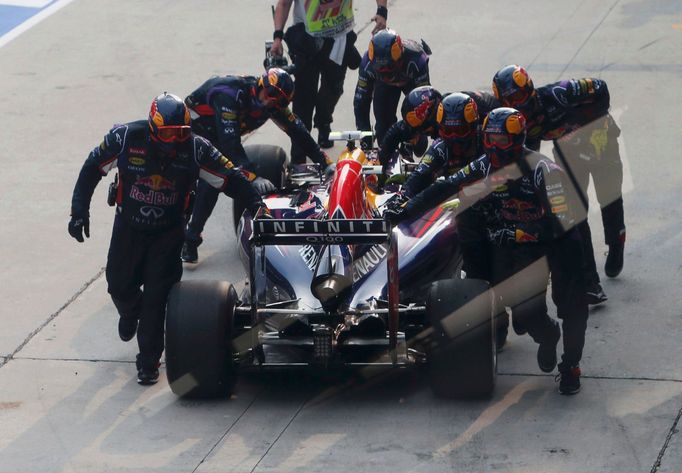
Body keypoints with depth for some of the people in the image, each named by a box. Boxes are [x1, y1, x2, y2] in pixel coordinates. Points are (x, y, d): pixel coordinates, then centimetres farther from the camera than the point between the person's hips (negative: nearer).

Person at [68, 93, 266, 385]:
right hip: (128, 226, 1)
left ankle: (149, 361, 8)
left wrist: (256, 204, -25)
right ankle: (130, 312, 49)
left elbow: (231, 178, -12)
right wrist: (79, 210, -10)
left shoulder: (195, 148, -20)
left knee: (157, 297, -7)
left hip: (168, 232, -1)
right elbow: (92, 169, -8)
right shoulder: (125, 138, -22)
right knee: (119, 284, 11)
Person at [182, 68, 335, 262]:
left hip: (215, 138, 7)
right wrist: (253, 176, -53)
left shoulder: (271, 100, -15)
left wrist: (325, 162, -10)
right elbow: (230, 142, -45)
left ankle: (191, 239, -5)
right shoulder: (229, 94, -38)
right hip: (192, 128, -7)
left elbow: (296, 130, -7)